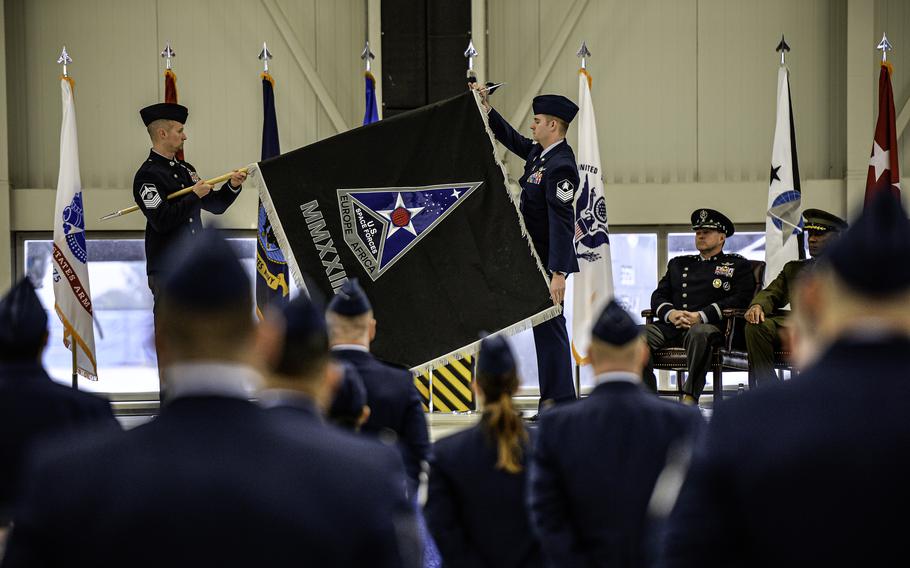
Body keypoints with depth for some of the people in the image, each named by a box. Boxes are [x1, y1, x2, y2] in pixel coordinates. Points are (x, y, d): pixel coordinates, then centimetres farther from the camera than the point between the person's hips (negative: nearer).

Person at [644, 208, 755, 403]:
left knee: (699, 333, -42)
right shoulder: (678, 264, 30)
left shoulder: (738, 265, 16)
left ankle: (690, 398, -39)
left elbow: (740, 298, -1)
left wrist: (701, 316, -13)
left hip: (709, 326, -4)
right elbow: (658, 296, 21)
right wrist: (670, 313, -5)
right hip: (672, 326, 4)